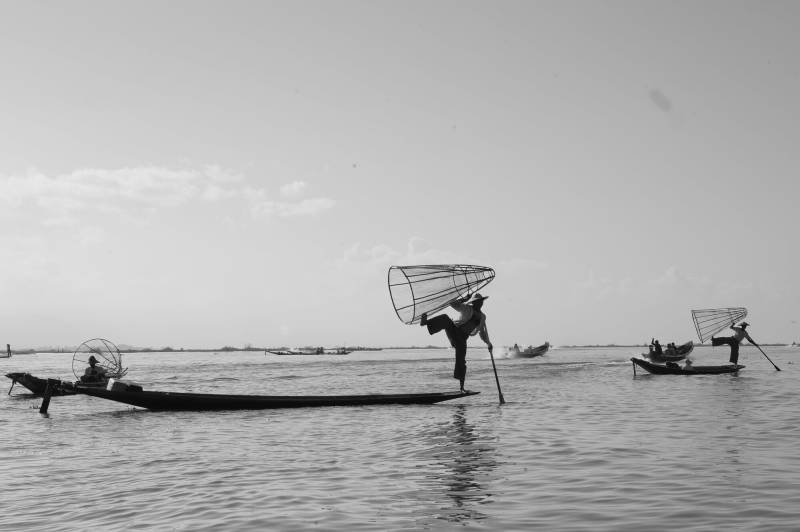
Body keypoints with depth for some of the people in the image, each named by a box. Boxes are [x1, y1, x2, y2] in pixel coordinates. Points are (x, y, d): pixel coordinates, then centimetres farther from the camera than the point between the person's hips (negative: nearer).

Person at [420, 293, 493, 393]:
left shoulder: (482, 317, 16)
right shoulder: (466, 308, 2)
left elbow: (482, 333, 27)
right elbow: (453, 304, -8)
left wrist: (488, 343, 20)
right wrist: (463, 300, -17)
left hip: (461, 338, 3)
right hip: (453, 330, -3)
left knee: (461, 361, -4)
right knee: (445, 318, -34)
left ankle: (462, 387, 4)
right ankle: (424, 322, -56)